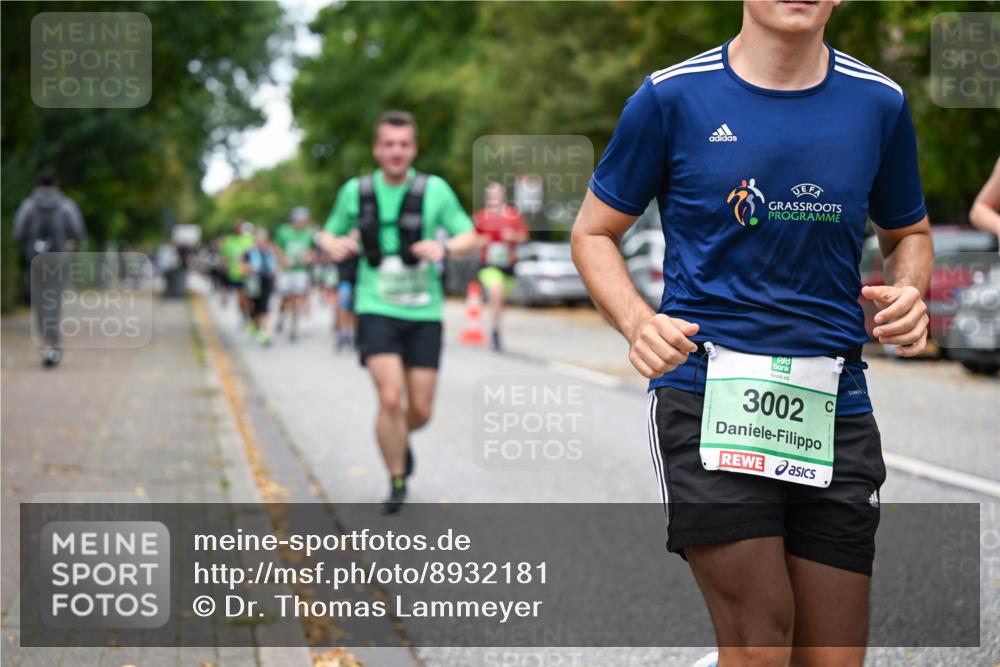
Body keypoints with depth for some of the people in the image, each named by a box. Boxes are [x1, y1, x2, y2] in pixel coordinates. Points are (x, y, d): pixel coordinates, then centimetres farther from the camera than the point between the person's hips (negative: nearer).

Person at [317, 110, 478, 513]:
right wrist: (335, 246, -9)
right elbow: (329, 234, 15)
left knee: (420, 409, 3)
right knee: (390, 399, -16)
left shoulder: (434, 190, -3)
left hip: (424, 313, 1)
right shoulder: (355, 192, 1)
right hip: (376, 310, -1)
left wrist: (445, 248, -20)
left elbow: (469, 239, 2)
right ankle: (397, 483, 3)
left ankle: (399, 439, 40)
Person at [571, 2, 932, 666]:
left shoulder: (880, 102, 8)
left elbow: (908, 233, 22)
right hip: (707, 397, -3)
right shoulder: (672, 96, 0)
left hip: (834, 407, 4)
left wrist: (908, 292, -1)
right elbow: (594, 232, 9)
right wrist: (638, 322, -10)